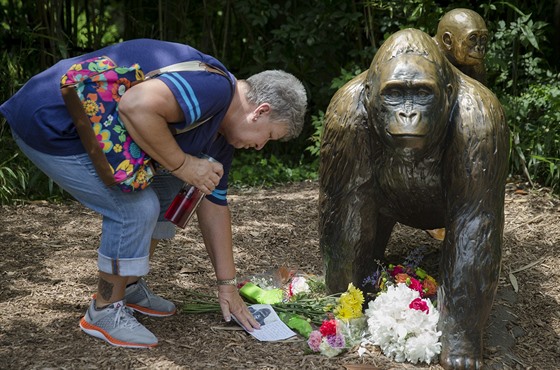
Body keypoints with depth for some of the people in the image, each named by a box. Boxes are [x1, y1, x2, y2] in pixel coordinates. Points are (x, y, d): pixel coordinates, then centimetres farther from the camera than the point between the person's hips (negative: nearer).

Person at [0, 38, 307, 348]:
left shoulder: (219, 135, 9)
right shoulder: (212, 88, -24)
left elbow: (213, 205, 14)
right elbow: (136, 106, -39)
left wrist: (227, 285, 15)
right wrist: (181, 164, -24)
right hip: (51, 123, -11)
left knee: (165, 188, 16)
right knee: (136, 207, -16)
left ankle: (129, 287, 26)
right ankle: (104, 312, 4)